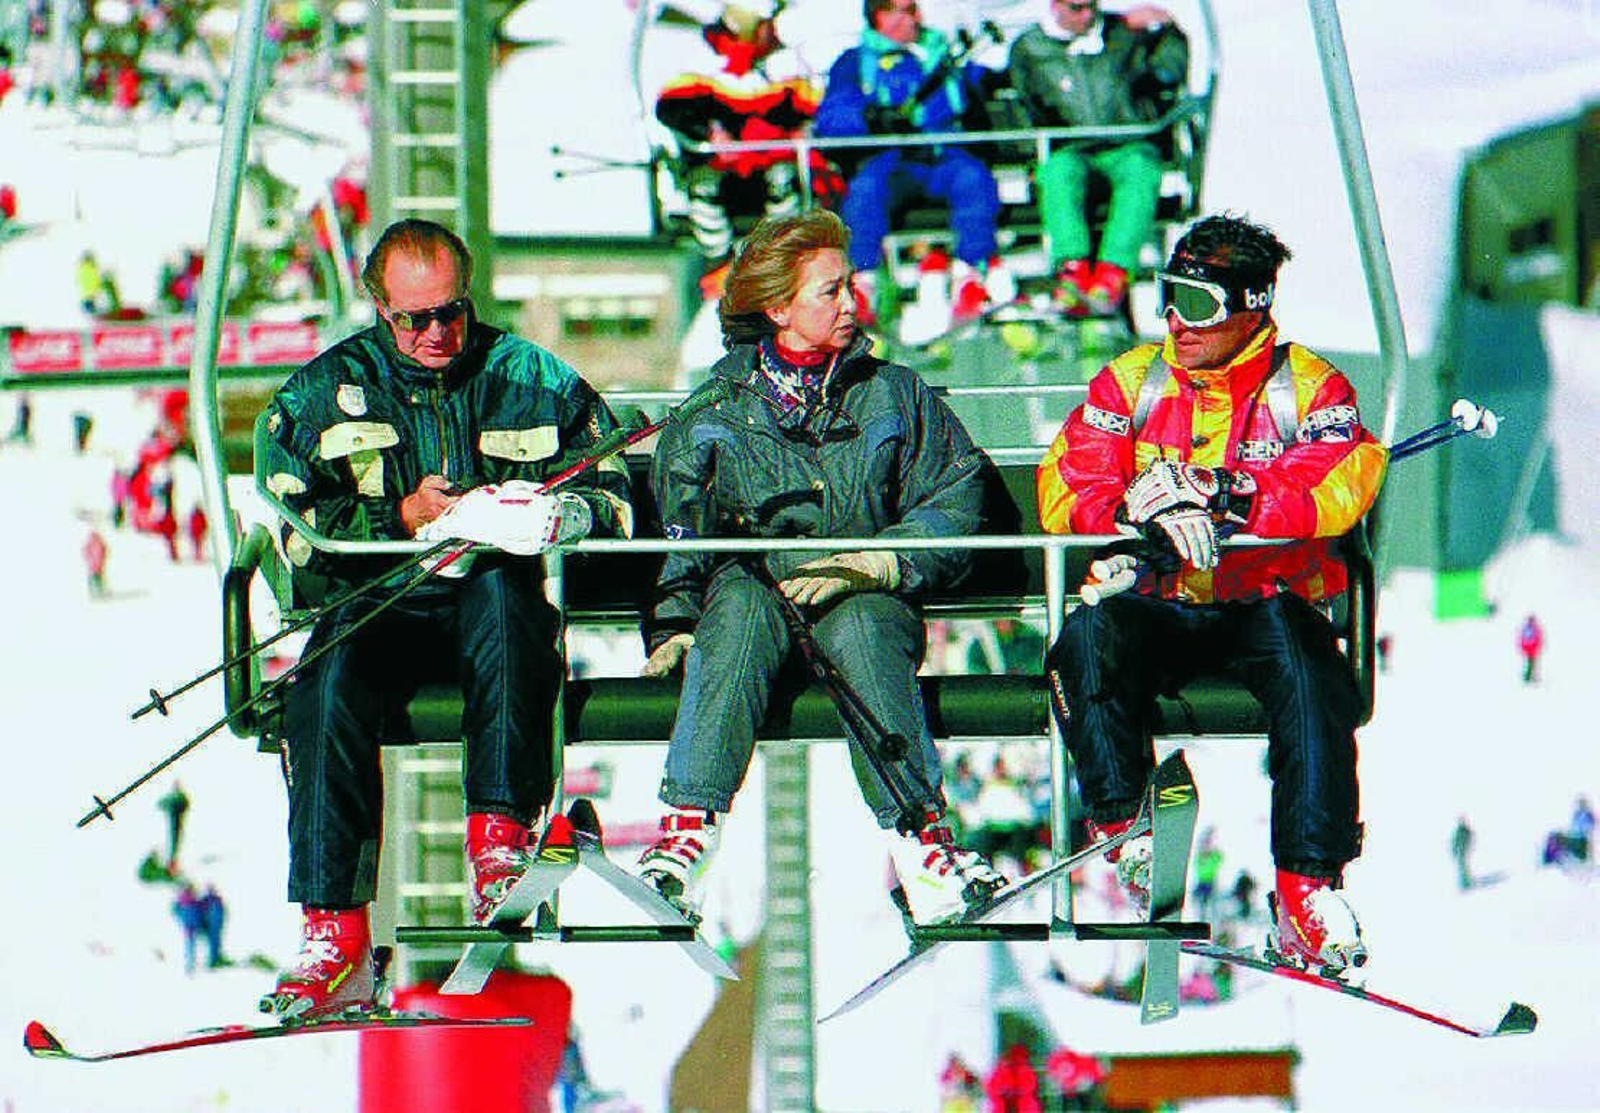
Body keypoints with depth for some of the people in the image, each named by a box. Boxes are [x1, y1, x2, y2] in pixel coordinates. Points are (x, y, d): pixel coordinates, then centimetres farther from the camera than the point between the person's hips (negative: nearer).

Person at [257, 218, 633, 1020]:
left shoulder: (529, 379, 11)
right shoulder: (324, 392, 10)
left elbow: (615, 495, 9)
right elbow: (292, 526, 0)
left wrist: (557, 511, -13)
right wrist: (403, 515, -12)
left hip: (499, 600, -1)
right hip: (378, 604, 1)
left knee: (500, 586, -38)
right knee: (328, 686, -34)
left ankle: (501, 837, -39)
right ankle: (334, 936, -38)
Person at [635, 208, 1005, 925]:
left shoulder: (893, 395, 14)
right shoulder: (715, 409, 14)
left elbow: (953, 503, 5)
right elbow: (674, 531, 10)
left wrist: (870, 565, -12)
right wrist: (674, 624, -8)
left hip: (865, 601, 0)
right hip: (755, 584, 0)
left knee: (857, 623, -37)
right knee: (740, 603, -36)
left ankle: (920, 841, -45)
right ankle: (687, 829, -46)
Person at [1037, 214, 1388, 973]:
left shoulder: (1311, 389, 3)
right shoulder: (1130, 381, 10)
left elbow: (1336, 494, -16)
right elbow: (1063, 496, 0)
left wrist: (1221, 496, -26)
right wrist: (1143, 515, -20)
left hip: (1263, 603, -2)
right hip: (1151, 604, 2)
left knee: (1300, 653, -35)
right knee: (1090, 635, -32)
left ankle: (1307, 886, -35)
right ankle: (1123, 826, -26)